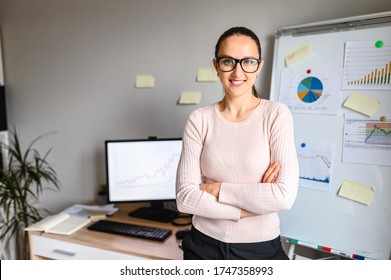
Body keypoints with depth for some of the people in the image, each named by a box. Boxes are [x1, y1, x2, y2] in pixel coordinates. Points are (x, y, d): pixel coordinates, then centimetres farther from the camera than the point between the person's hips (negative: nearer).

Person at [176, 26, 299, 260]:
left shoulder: (276, 114, -10)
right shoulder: (199, 119, -6)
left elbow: (285, 196, -19)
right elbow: (185, 197, -12)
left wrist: (217, 188, -14)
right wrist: (254, 203, -17)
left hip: (261, 248, -1)